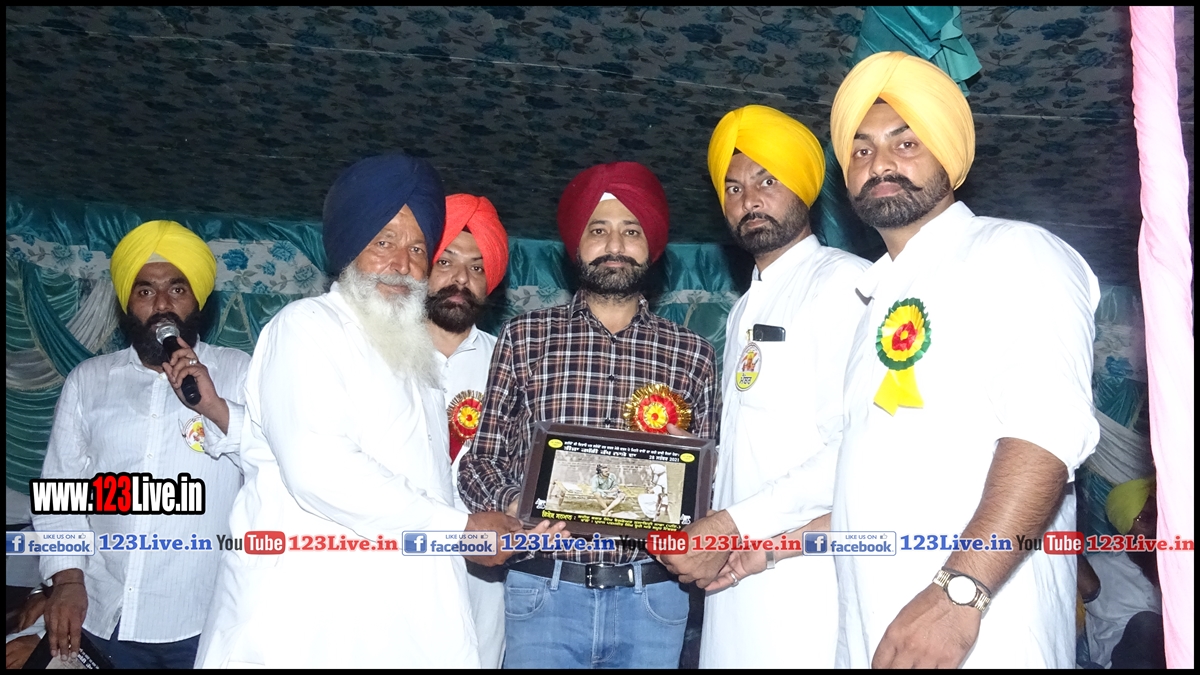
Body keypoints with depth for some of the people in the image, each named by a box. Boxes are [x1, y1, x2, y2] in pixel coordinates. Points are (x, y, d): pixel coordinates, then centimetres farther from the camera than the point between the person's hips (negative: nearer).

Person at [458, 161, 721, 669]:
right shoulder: (524, 337, 4)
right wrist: (510, 506, -16)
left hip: (652, 597, 1)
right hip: (544, 590, -1)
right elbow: (480, 459, 3)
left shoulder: (692, 354, 6)